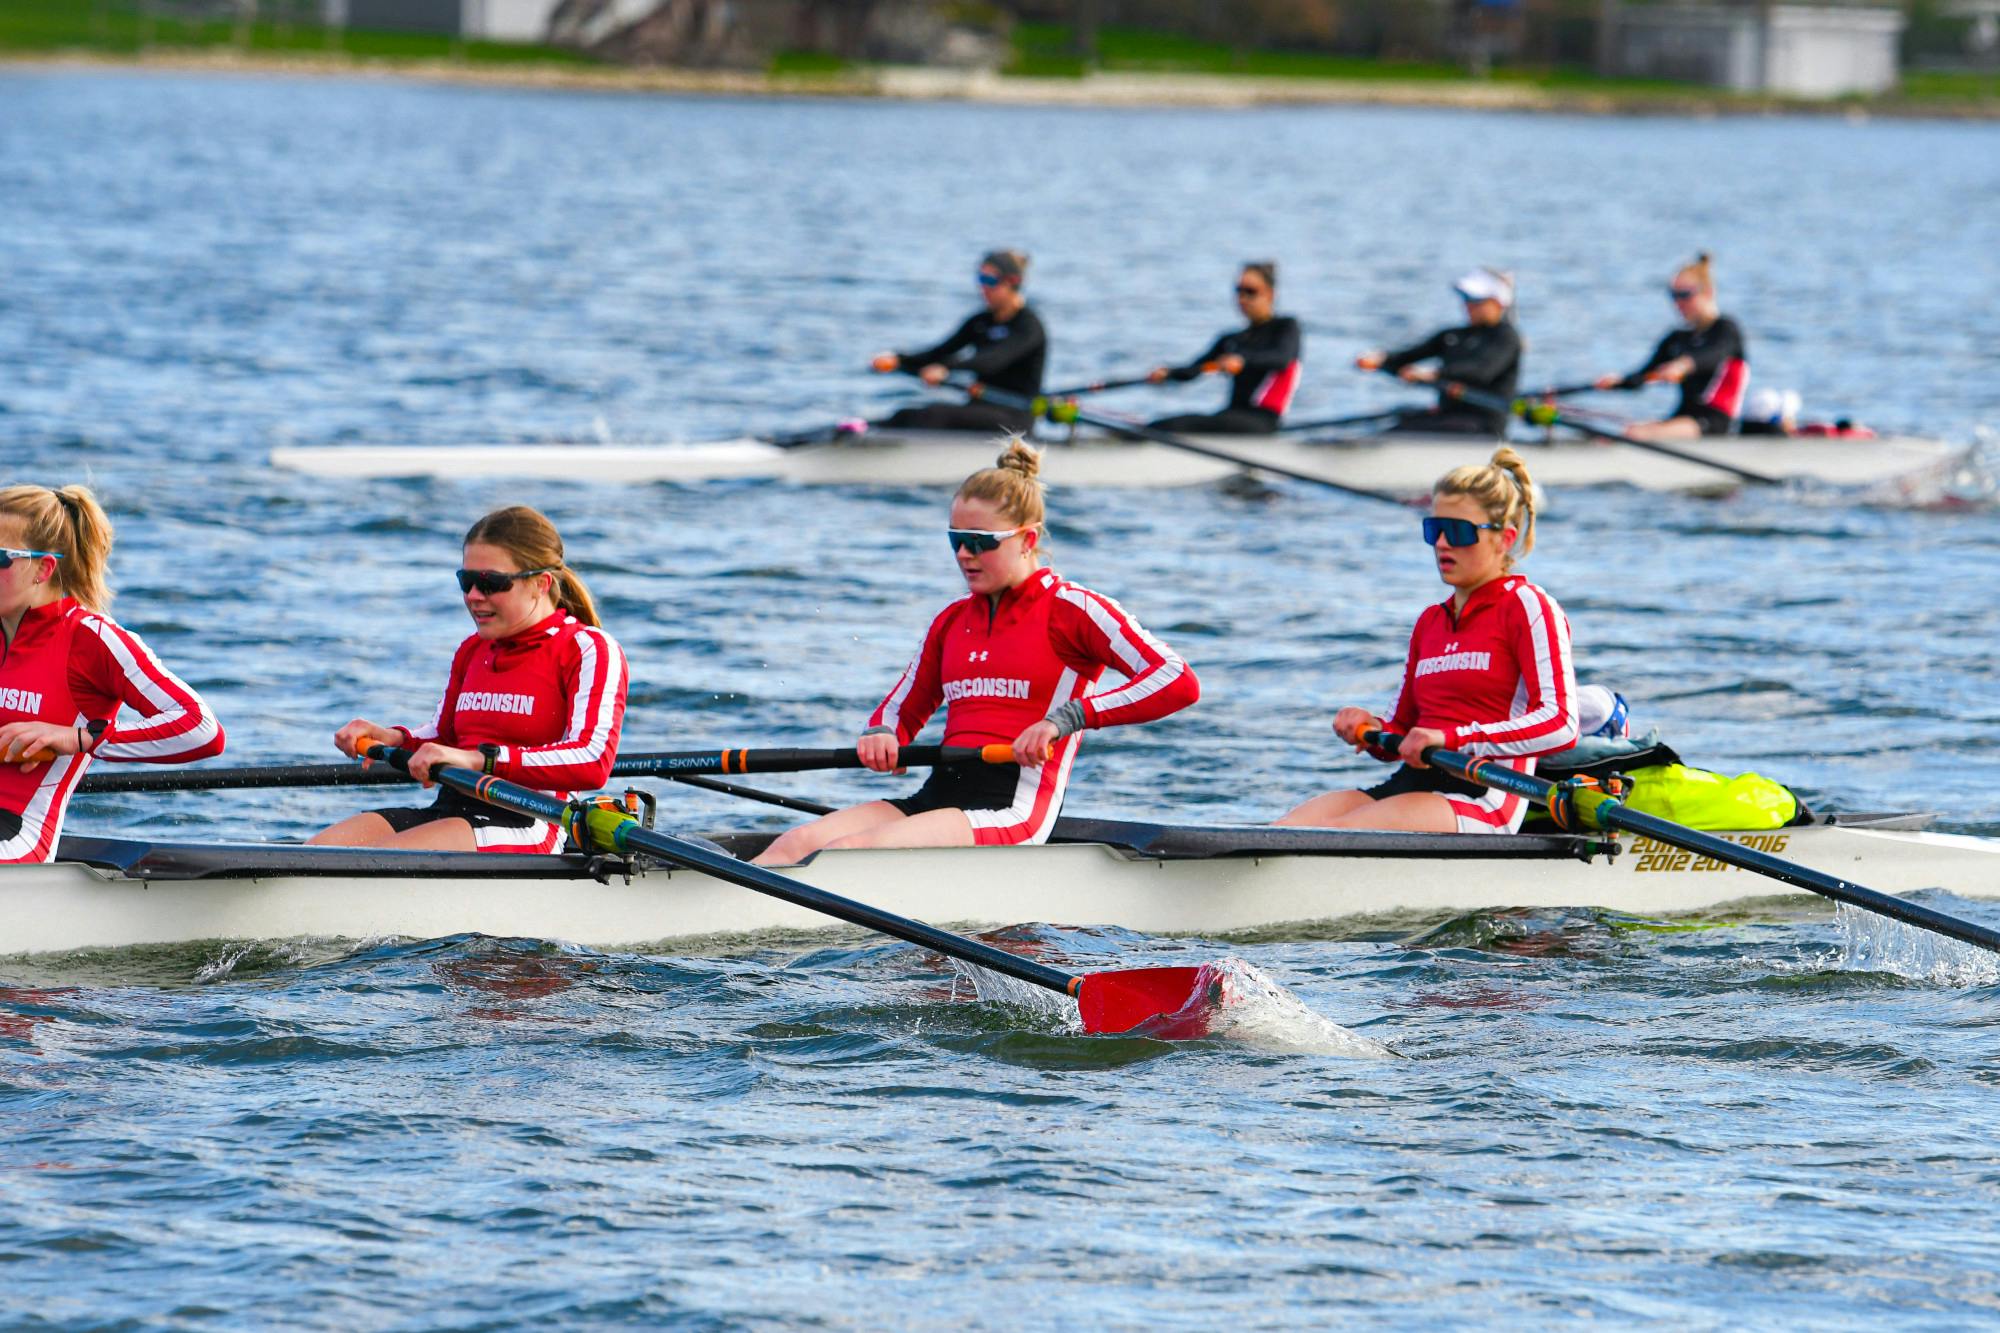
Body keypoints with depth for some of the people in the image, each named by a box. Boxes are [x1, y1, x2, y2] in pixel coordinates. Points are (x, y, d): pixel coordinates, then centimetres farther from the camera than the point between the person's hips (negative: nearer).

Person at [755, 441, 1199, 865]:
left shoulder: (1069, 609, -1)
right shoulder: (953, 621, 20)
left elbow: (1180, 683, -11)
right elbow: (901, 711, 30)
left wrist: (1069, 716, -19)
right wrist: (880, 736, 3)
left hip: (1010, 812, -7)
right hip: (938, 795, 7)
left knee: (845, 851, -29)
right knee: (797, 843, -19)